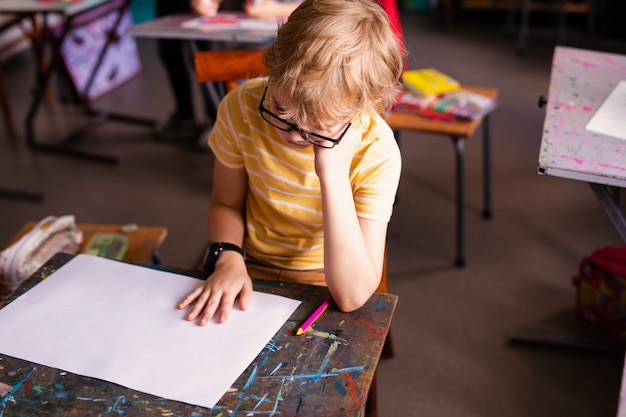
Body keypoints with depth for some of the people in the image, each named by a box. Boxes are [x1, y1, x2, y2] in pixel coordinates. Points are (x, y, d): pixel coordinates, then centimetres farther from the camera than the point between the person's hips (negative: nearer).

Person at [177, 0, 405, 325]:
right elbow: (226, 204, 2)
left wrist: (333, 174, -32)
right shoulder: (242, 106, -13)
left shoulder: (376, 152, -21)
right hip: (246, 273, 2)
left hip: (322, 287, -2)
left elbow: (352, 296, -26)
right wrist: (228, 260, -17)